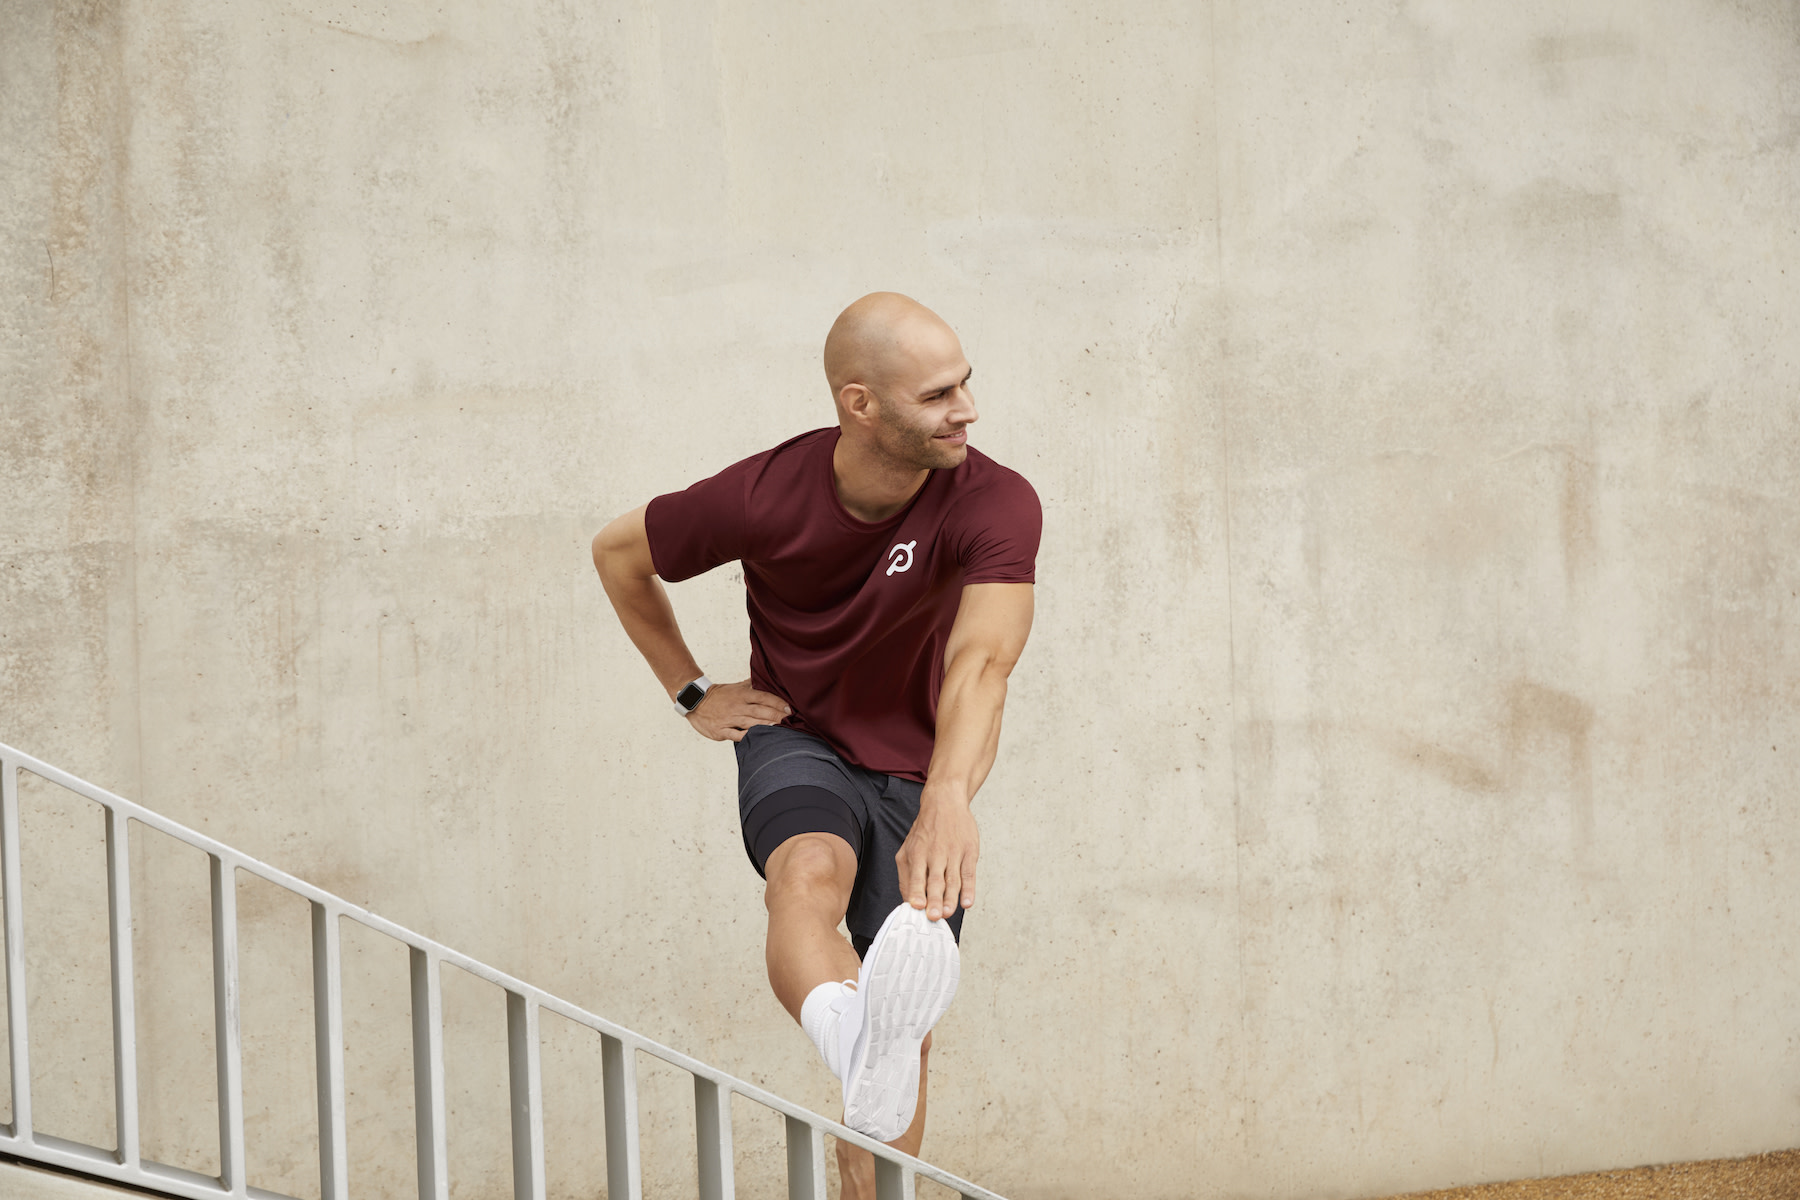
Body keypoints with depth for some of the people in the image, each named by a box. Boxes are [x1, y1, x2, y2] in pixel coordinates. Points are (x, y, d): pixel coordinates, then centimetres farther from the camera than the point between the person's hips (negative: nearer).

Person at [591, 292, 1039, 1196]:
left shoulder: (996, 504, -21)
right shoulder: (767, 497, -18)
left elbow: (982, 658, -39)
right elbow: (619, 553, 3)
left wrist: (948, 799, -56)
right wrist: (692, 694, 2)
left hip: (918, 773, 3)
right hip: (796, 743, -2)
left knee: (908, 1033, -2)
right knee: (811, 868, -37)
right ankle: (861, 1047, -69)